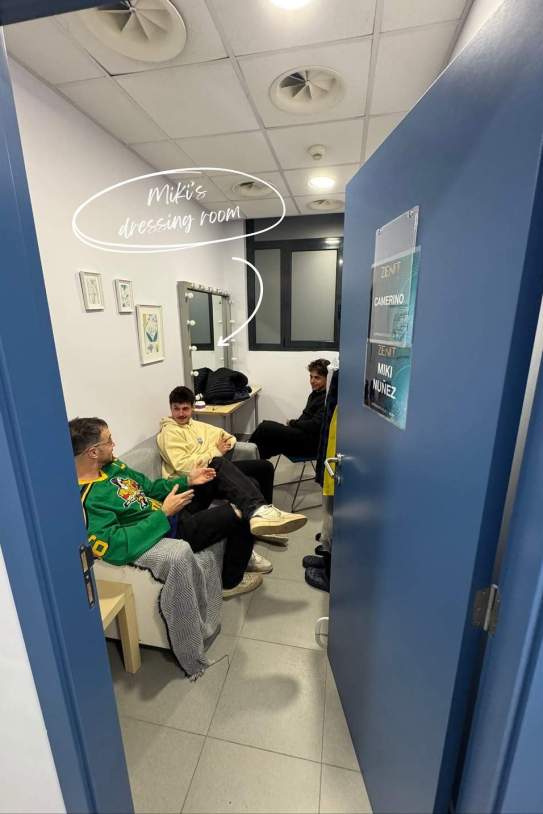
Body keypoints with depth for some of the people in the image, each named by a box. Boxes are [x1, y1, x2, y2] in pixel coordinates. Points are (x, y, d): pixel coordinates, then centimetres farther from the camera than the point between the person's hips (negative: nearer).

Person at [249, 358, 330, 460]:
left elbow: (315, 426, -21)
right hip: (303, 434, 9)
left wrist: (293, 423, -8)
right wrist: (295, 422, 0)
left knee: (265, 428, -16)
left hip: (312, 443, -9)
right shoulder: (316, 393, 14)